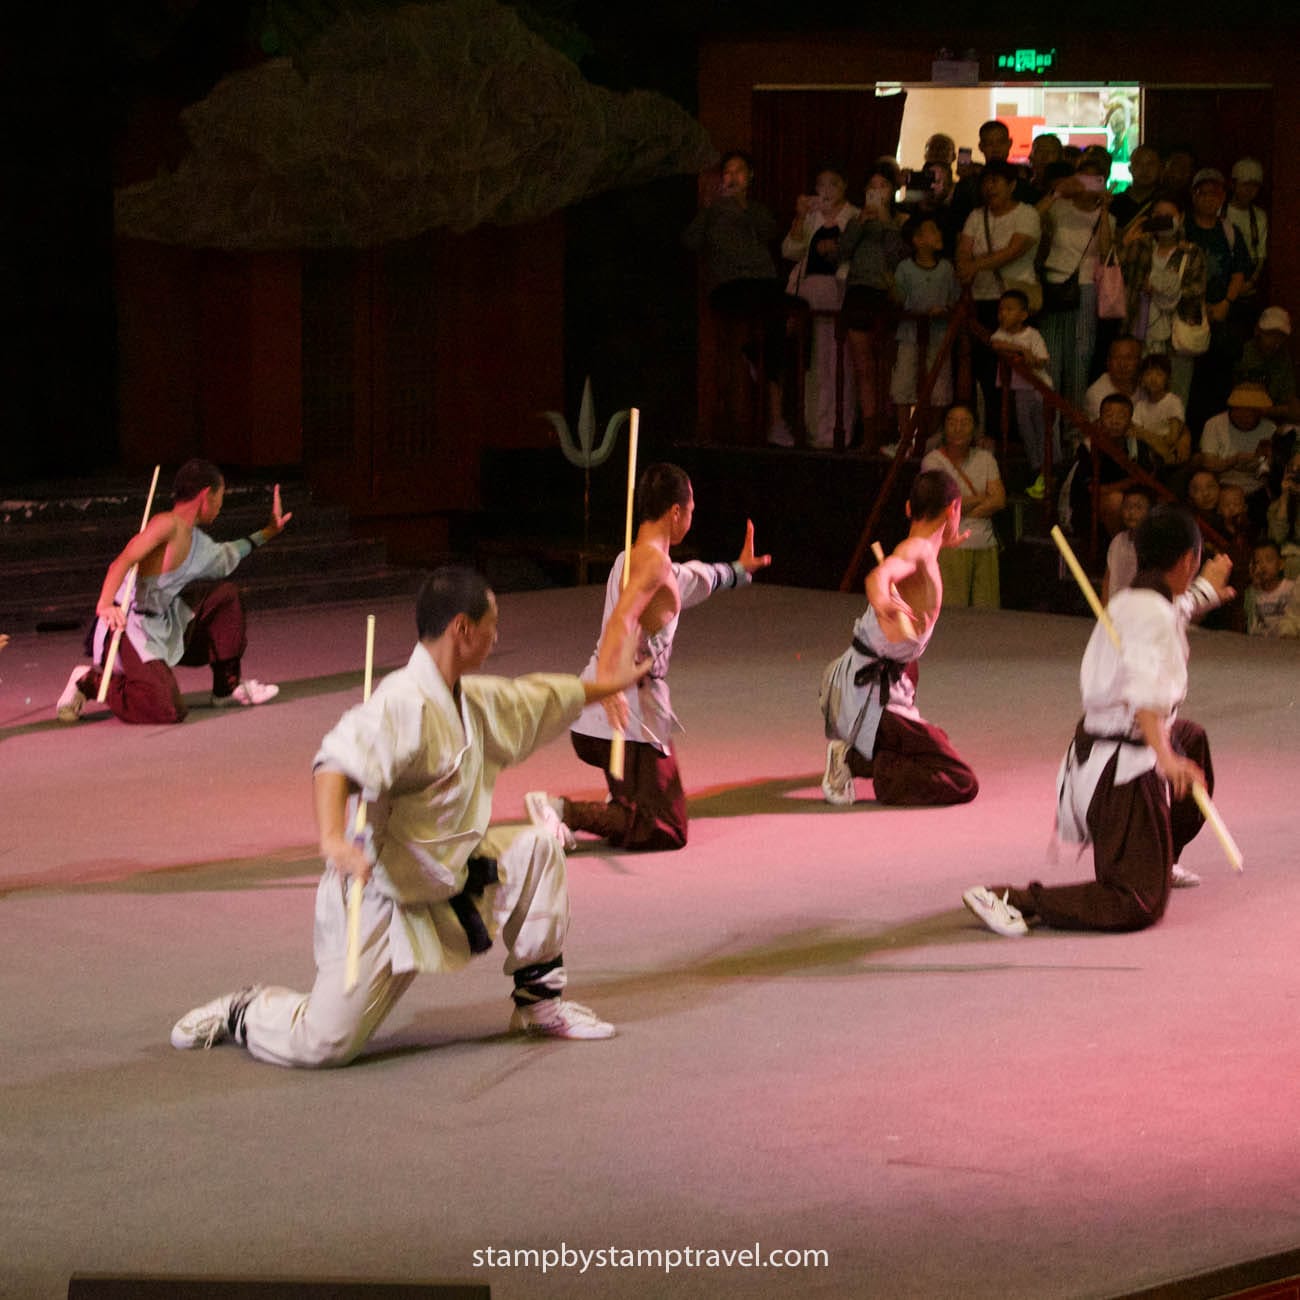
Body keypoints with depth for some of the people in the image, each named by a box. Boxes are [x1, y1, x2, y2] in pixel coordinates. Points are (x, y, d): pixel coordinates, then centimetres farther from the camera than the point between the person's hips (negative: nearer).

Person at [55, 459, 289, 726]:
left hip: (165, 628, 10)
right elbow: (123, 561, -29)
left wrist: (268, 532, 41)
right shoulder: (168, 524, -17)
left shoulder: (197, 541, 13)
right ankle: (91, 681, -4)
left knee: (227, 595, 15)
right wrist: (105, 606, -43)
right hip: (128, 631, -10)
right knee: (169, 711, -24)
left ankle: (228, 686, 24)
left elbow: (225, 557, 37)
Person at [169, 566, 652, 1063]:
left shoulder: (474, 701, 7)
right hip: (379, 897, -9)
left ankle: (539, 1002, 10)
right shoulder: (403, 705, -25)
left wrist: (605, 685, 40)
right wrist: (333, 840, -58)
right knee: (324, 1045, -14)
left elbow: (539, 698, 28)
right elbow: (337, 762, -41)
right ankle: (243, 1014, 21)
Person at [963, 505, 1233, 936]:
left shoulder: (1126, 603, 14)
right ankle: (1010, 901, -21)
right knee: (1137, 907, -15)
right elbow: (1143, 693, -34)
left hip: (1093, 752, 11)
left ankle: (1163, 862, 48)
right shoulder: (1155, 615, -17)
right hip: (1125, 769, -11)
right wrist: (1165, 756, -47)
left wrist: (1205, 590, 61)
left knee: (1191, 738, 40)